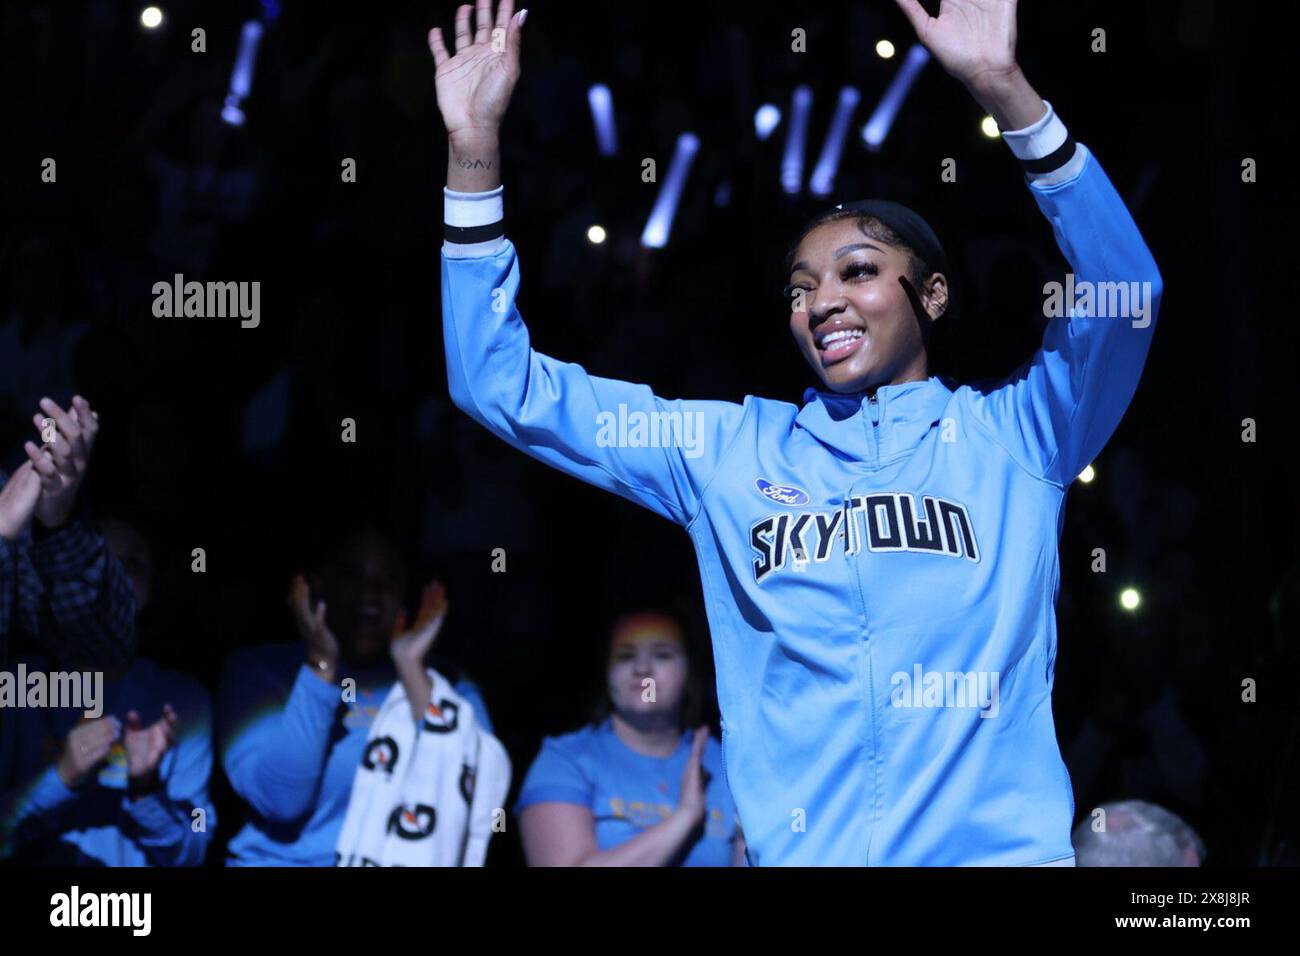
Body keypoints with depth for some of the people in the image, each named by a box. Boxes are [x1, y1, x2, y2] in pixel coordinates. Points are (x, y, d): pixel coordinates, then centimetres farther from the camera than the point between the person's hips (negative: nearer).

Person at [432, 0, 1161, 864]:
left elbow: (1124, 292, -5)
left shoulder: (1010, 436, 10)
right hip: (799, 853, 2)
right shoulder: (729, 451, 18)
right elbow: (503, 385, 17)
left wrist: (1006, 92, -14)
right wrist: (474, 151, 8)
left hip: (1002, 850, -2)